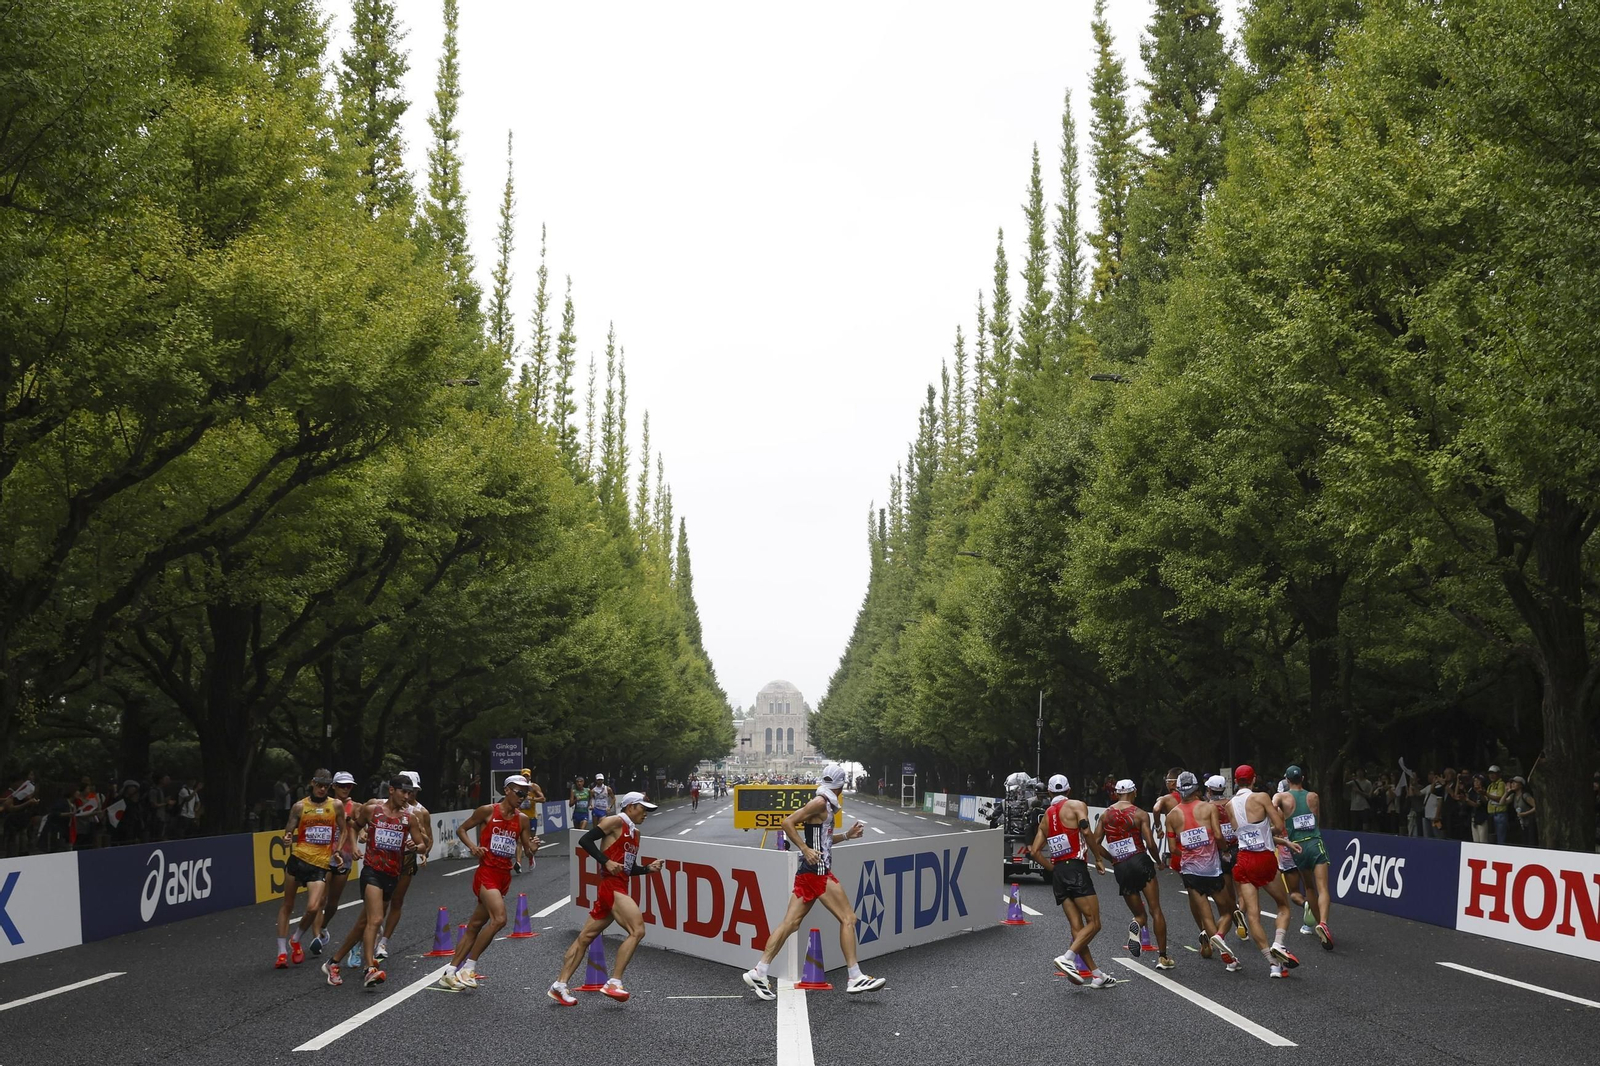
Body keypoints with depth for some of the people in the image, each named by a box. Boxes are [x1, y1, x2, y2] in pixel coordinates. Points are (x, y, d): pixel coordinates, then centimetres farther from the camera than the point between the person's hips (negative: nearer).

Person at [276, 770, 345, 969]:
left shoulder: (336, 806, 5)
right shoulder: (299, 806, 3)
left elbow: (342, 831, 15)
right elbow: (289, 832, 6)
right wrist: (287, 839, -16)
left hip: (321, 864, 0)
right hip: (298, 859, 0)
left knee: (313, 908, -13)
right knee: (287, 905, 6)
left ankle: (296, 941, 15)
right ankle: (282, 951, 16)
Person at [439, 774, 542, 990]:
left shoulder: (522, 819, 9)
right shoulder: (488, 811, -5)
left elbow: (527, 849, 12)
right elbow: (461, 829, 4)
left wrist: (532, 848, -11)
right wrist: (473, 847, -13)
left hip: (504, 876, 6)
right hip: (487, 873, -6)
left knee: (475, 925, 10)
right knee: (499, 918, -23)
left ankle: (450, 971, 18)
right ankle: (469, 966, -11)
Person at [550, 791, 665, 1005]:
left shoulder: (635, 833, 22)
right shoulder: (615, 822, -4)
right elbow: (585, 840, -13)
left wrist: (648, 868, 8)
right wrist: (606, 861, -20)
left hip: (619, 888, 9)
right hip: (611, 885, -9)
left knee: (585, 937, 11)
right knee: (637, 931, -18)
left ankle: (560, 985, 14)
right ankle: (614, 982, -17)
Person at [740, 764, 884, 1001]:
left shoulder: (826, 805, 18)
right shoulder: (820, 802, -11)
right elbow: (788, 823, -18)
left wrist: (847, 835, 21)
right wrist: (806, 850, -22)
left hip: (808, 873, 9)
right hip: (817, 871, -9)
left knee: (790, 923, 5)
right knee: (848, 918, -4)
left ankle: (759, 972, 2)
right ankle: (856, 978, -2)